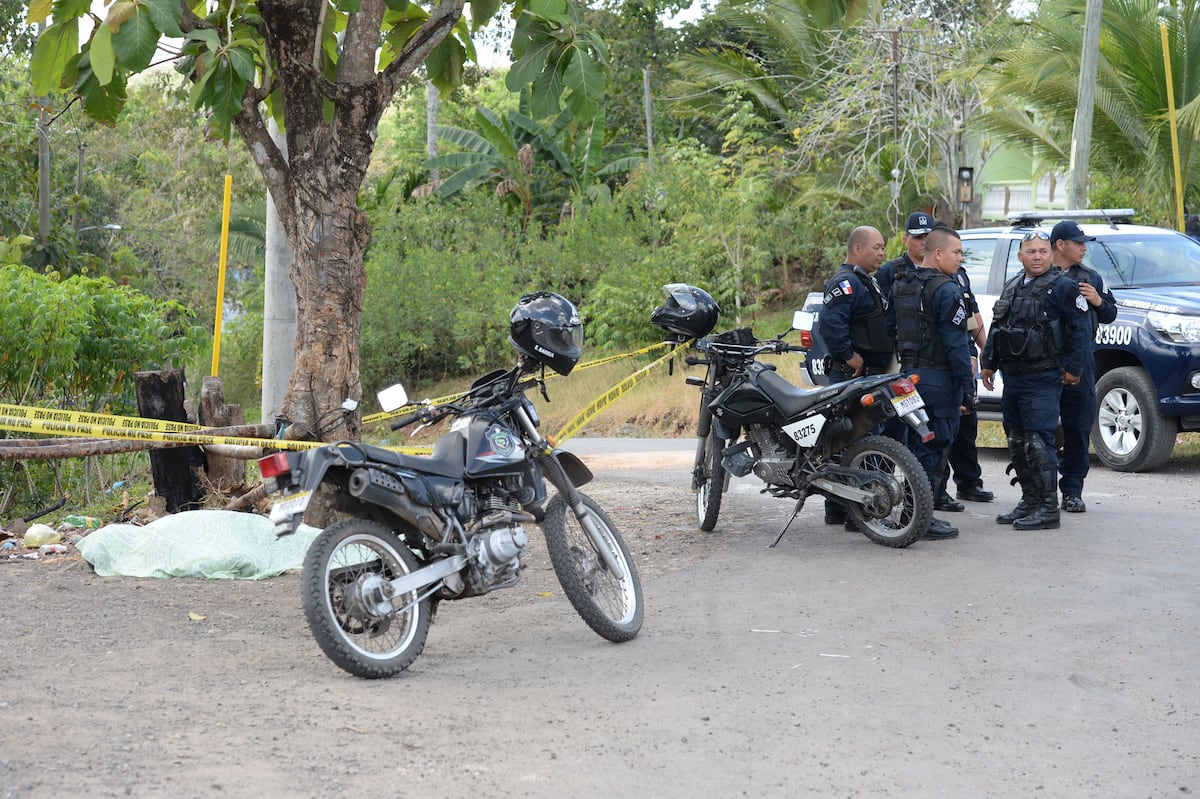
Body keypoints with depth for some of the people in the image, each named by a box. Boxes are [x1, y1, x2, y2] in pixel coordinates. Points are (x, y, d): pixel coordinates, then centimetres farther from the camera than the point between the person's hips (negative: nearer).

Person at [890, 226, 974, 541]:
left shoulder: (899, 287, 13)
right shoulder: (946, 291, -13)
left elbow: (892, 332, 16)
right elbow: (956, 343, -16)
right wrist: (968, 387, -13)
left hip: (908, 374, 8)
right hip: (939, 377, -8)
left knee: (916, 446, 15)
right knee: (934, 447, -4)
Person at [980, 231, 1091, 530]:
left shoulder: (1062, 288, -6)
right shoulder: (1012, 287, 16)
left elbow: (1080, 328, -8)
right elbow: (996, 327, 24)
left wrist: (1073, 368, -11)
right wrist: (989, 364, 21)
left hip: (1043, 380, -8)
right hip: (1012, 379, 8)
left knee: (1038, 442, -12)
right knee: (1017, 443, 11)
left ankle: (1048, 508, -10)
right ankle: (1029, 501, 21)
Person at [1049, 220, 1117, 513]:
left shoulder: (1091, 278, 14)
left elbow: (1110, 314, 18)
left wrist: (1099, 302, -2)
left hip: (1081, 362, 3)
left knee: (1078, 429, 4)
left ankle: (1072, 492, 11)